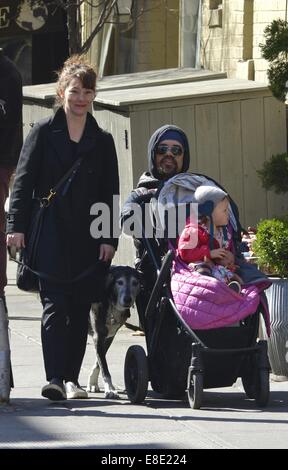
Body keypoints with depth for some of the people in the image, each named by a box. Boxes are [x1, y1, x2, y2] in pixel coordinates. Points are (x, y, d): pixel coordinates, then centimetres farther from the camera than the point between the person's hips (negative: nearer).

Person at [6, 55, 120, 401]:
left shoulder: (102, 141, 12)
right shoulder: (44, 133, 5)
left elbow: (110, 194, 11)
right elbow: (23, 180, 1)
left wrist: (109, 238, 3)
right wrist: (16, 226, -7)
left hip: (88, 239, 3)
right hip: (50, 238, -3)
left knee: (80, 309, 5)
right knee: (54, 305, -12)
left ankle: (71, 377, 11)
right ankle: (55, 377, -19)